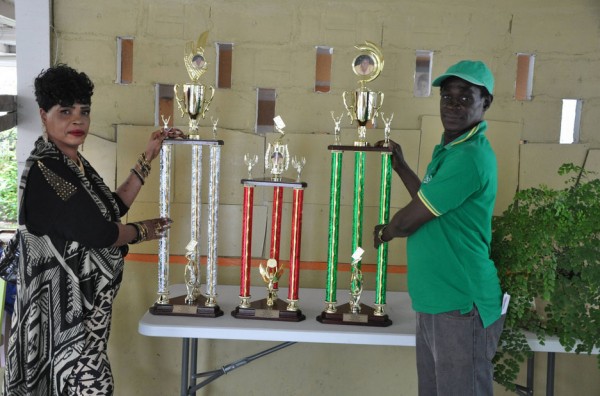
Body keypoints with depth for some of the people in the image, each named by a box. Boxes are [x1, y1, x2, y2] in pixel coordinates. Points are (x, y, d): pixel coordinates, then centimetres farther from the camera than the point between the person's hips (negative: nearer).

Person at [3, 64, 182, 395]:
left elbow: (114, 207, 14)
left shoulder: (77, 164, 9)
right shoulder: (42, 171, -19)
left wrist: (147, 159, 10)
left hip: (86, 304, 9)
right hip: (63, 306, -9)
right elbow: (97, 232, -21)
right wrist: (143, 231, -3)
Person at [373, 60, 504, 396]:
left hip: (461, 307, -10)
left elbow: (409, 220, -17)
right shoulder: (449, 149, 13)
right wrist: (401, 167, 24)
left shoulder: (471, 157, -20)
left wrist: (384, 232, 4)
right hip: (437, 302, 10)